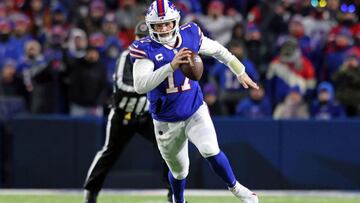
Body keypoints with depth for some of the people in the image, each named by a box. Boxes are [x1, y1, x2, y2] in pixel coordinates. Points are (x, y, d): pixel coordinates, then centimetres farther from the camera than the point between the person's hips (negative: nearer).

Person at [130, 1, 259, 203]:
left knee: (211, 152, -21)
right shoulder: (146, 49, -18)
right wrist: (171, 66, -41)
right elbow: (140, 86, -32)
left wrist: (240, 72, 16)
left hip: (195, 112, 1)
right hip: (167, 122, -1)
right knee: (179, 171, 13)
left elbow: (218, 50, 11)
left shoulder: (190, 35, -8)